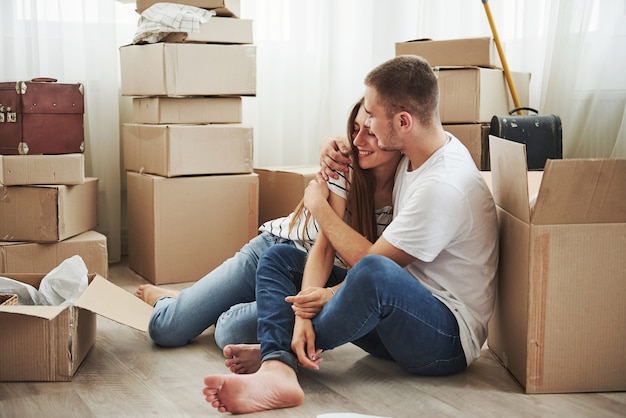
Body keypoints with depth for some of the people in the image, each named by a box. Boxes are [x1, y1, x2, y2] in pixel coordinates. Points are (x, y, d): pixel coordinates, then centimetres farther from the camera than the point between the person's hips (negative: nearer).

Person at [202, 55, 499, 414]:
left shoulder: (443, 186, -25)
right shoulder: (416, 153, 2)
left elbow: (371, 263, -18)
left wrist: (319, 207, -4)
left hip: (448, 337, -9)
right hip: (402, 308, 10)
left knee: (374, 272, -42)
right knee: (279, 259, 2)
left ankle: (279, 349, -14)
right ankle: (277, 371, -26)